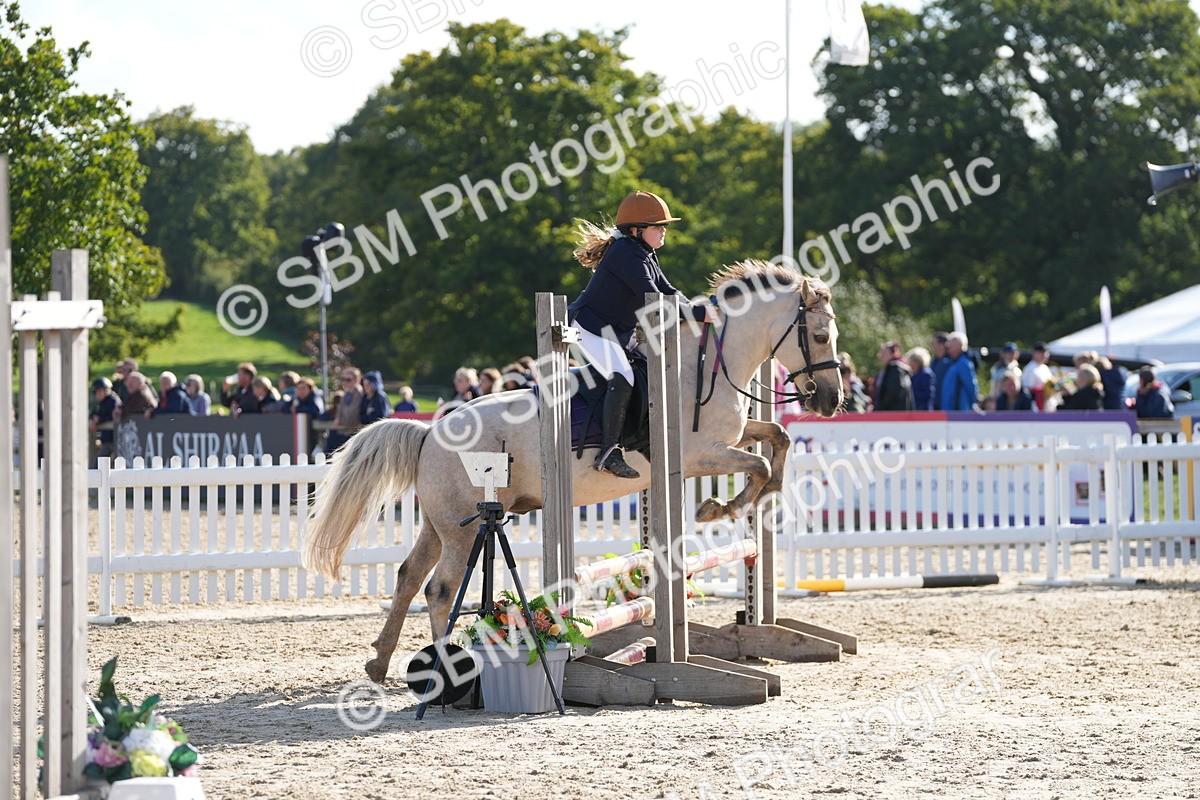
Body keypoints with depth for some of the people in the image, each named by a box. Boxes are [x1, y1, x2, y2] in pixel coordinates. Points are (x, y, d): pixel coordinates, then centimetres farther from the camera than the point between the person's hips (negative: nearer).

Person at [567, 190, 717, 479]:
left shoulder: (645, 254, 12)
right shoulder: (627, 254, -20)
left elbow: (668, 292, 12)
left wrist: (699, 311, -5)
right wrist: (698, 313, -23)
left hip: (618, 333, 11)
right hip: (589, 328, -11)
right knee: (622, 379, -28)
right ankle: (609, 452, -30)